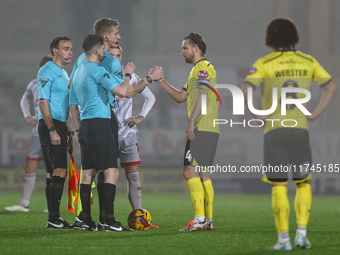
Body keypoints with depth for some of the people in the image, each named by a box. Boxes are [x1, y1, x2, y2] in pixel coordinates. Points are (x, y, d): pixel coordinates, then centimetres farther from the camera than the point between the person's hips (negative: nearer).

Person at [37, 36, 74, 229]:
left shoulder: (64, 74, 22)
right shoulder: (47, 71, -7)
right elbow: (43, 102, -14)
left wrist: (69, 133, 22)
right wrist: (52, 130, -21)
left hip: (60, 126, 10)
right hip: (50, 126, -10)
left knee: (54, 173, 8)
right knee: (60, 171, -16)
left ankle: (55, 218, 9)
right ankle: (53, 218, -18)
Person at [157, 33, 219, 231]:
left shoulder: (203, 68, -7)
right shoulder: (197, 70, 24)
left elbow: (201, 96, -18)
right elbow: (181, 97, 28)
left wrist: (191, 122, -22)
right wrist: (161, 81, 21)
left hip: (202, 130, -10)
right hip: (201, 131, 10)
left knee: (191, 172, -13)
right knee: (202, 174, 10)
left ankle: (200, 219, -16)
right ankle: (208, 220, 11)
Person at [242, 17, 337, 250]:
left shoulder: (264, 63, -4)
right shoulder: (308, 62, 7)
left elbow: (246, 89, -18)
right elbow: (331, 86, 7)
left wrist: (259, 115, -8)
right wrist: (315, 114, 5)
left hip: (275, 129, -2)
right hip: (300, 128, 2)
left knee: (278, 186, 2)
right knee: (303, 183, 14)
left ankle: (284, 238, -2)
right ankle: (302, 232, 2)